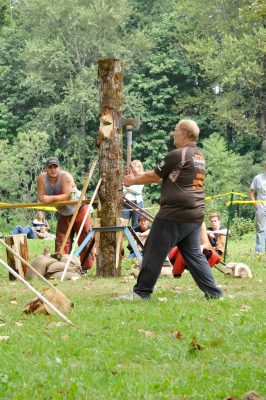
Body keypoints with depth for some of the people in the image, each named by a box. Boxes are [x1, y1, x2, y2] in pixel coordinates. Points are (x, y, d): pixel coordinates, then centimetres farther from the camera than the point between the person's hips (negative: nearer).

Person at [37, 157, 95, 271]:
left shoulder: (65, 176, -27)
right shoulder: (42, 178, -14)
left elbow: (67, 195, -36)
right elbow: (41, 197, -18)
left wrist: (51, 198, -42)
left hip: (79, 210, -5)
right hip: (63, 214, 5)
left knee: (85, 239, -4)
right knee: (61, 241, 3)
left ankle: (86, 266, 4)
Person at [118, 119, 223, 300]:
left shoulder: (178, 155, -12)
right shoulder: (199, 156, 16)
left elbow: (154, 176, -4)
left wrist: (132, 181, 13)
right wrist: (138, 176, 21)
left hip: (174, 214, -8)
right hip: (195, 215, 9)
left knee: (154, 252, 0)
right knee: (193, 254, 13)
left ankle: (141, 292, 5)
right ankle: (214, 292, 8)